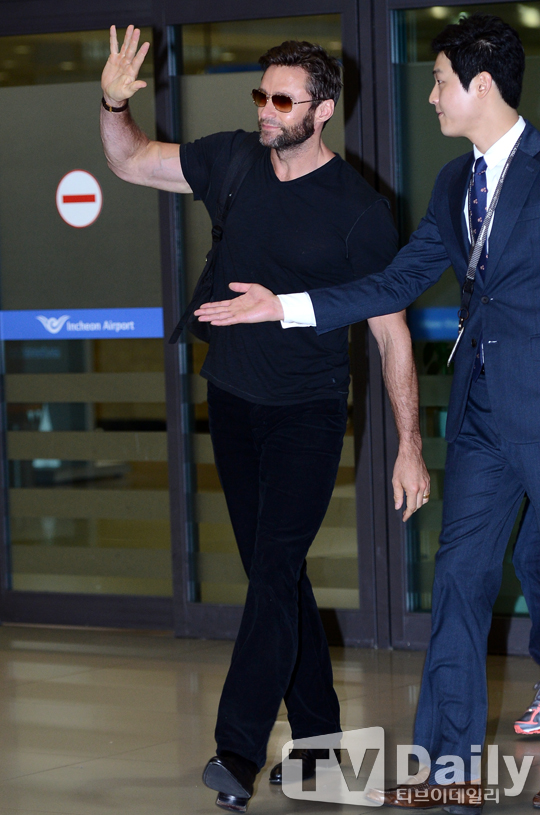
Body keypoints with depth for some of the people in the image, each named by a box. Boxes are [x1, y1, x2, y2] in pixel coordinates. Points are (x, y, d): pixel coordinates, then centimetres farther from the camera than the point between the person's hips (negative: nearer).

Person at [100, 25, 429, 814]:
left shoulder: (358, 210, -11)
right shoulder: (232, 163, 1)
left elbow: (391, 333, -8)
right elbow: (132, 162, 10)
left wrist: (409, 445, -10)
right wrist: (114, 103, -12)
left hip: (308, 410, -5)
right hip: (233, 401, 5)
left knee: (275, 570, -14)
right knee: (275, 573, 9)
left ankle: (239, 751, -18)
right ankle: (317, 742, 18)